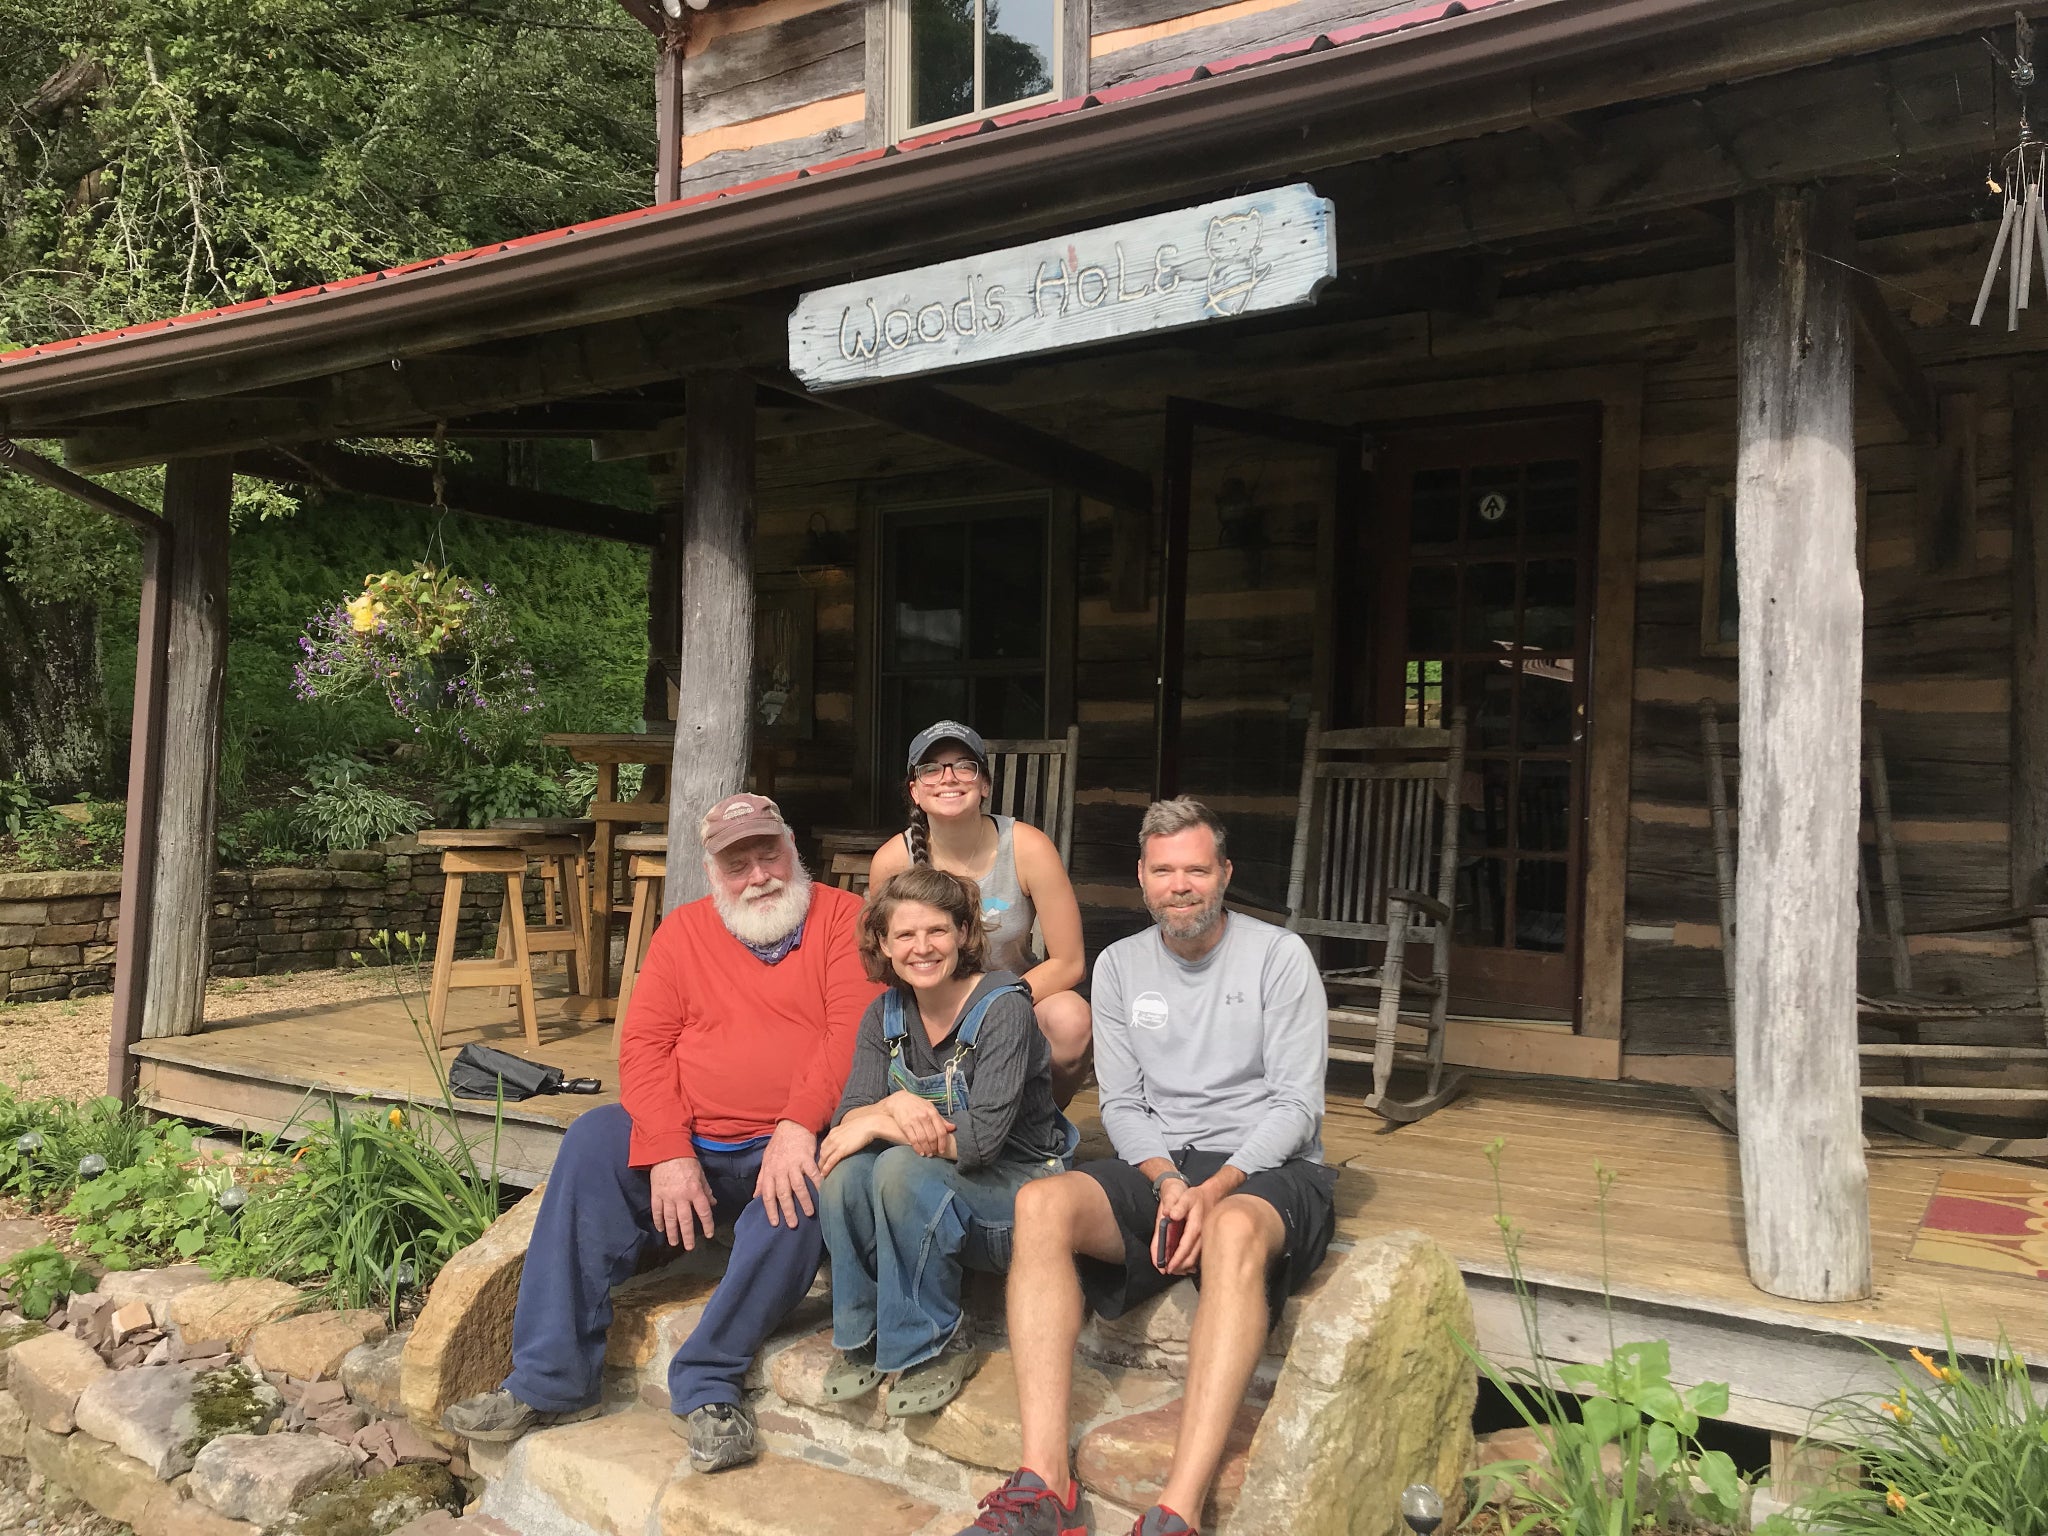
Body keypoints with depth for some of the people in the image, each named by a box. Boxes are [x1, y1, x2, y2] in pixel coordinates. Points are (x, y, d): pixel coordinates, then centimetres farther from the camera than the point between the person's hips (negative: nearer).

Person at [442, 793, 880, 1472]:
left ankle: (707, 1384, -18)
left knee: (800, 1190, -34)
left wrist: (798, 1127, -25)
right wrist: (669, 1154, -12)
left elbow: (854, 1031, -13)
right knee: (595, 1140, -19)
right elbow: (643, 1044, 2)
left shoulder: (842, 917, 0)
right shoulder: (684, 931, 11)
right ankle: (550, 1383, -15)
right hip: (691, 1143, 4)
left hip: (791, 1143, -4)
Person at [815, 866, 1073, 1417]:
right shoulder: (885, 1014, 2)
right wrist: (893, 1108, -29)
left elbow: (981, 1139, -26)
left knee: (901, 1168, -31)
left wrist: (876, 1125, -20)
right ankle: (863, 1334, -3)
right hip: (927, 1188, 5)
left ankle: (936, 1348, -14)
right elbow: (849, 1117, -7)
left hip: (1018, 1191, -5)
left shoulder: (1003, 1009, -17)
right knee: (843, 1170, -23)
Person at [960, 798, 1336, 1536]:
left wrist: (1216, 1187, -21)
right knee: (1041, 1204, -26)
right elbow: (1122, 1104, 7)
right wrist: (1168, 1182, -13)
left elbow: (1296, 1103, -6)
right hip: (1157, 1165, 4)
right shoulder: (1119, 965, 10)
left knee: (1235, 1229, -40)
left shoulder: (1279, 955, -1)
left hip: (1268, 1169, -3)